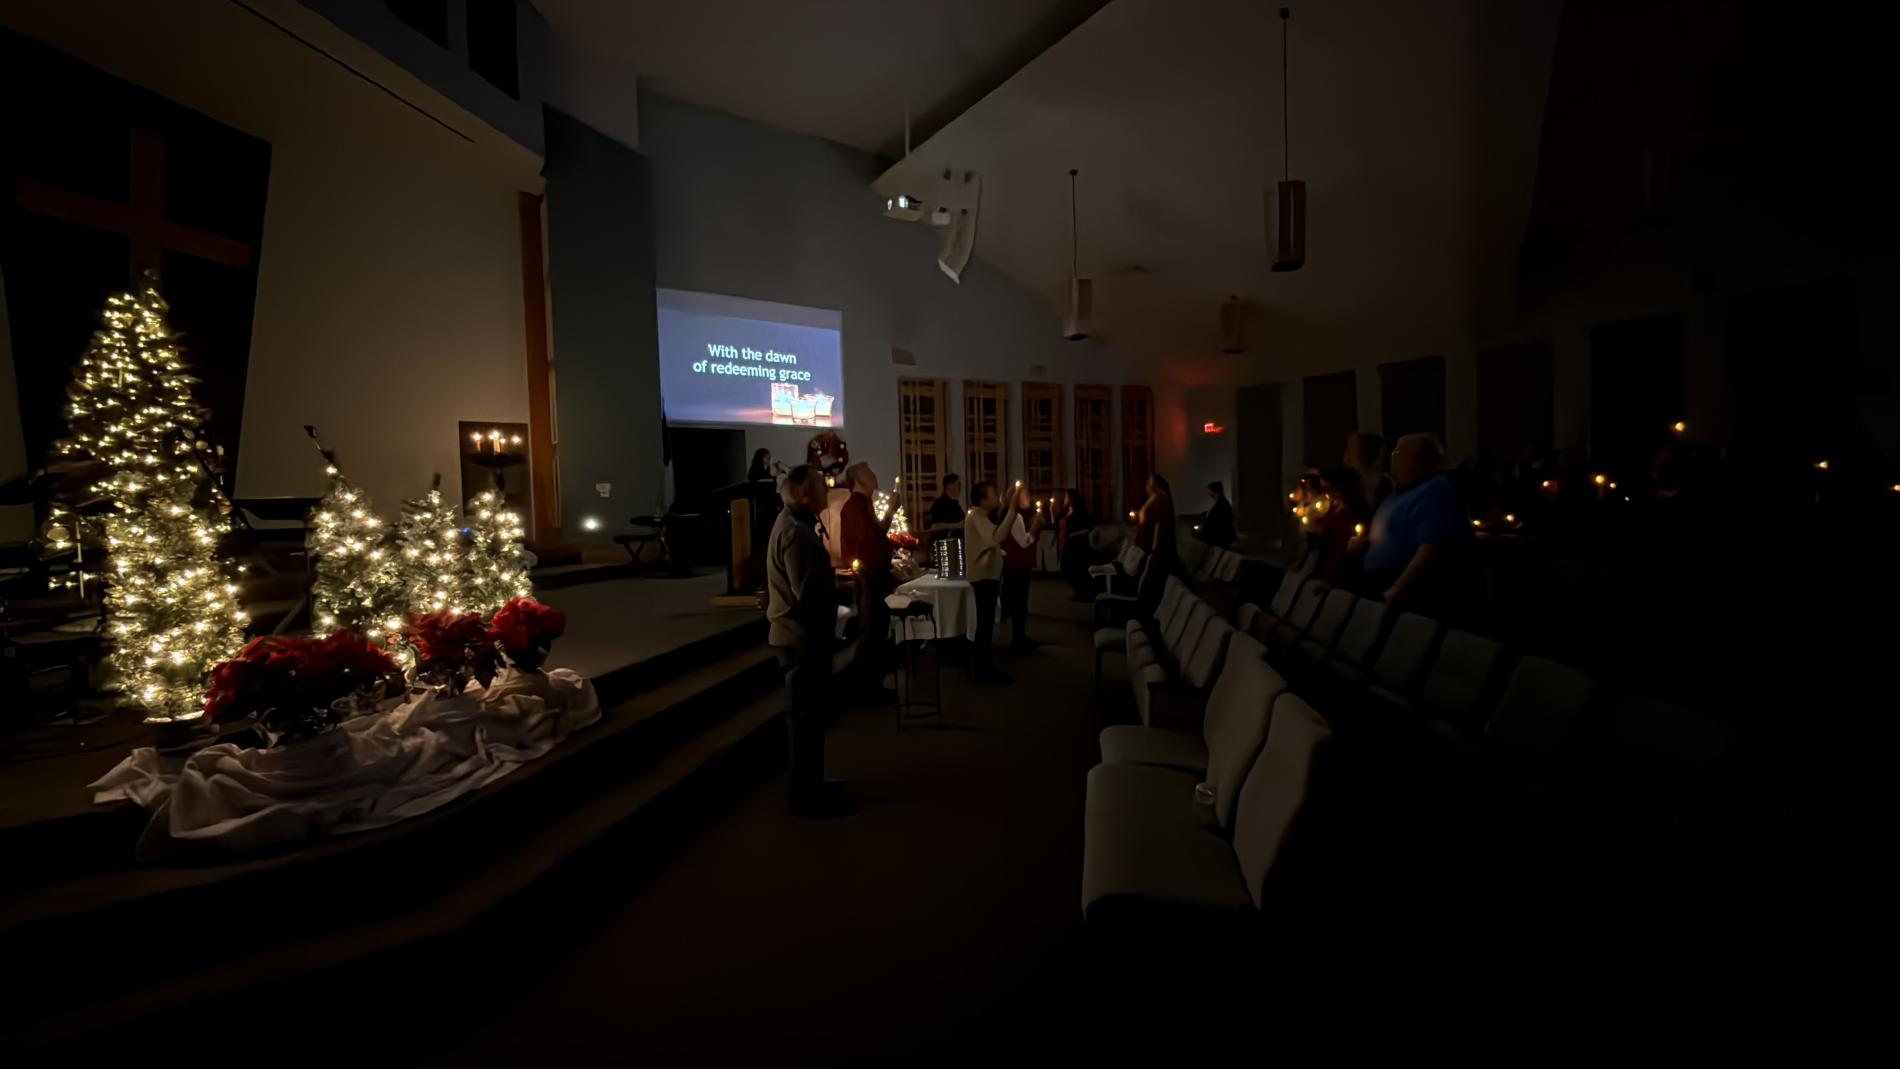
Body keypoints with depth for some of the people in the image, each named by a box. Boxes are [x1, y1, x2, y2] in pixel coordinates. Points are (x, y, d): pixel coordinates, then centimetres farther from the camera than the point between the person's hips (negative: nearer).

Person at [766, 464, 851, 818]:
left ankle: (809, 787, 32)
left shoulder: (792, 524, 13)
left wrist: (831, 580, 4)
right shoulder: (796, 532, -22)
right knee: (808, 717, 0)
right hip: (803, 637, -11)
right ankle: (808, 797, 12)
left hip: (798, 634, 11)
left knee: (808, 715, 19)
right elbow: (809, 593, -26)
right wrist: (837, 586, -10)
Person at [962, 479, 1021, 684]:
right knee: (985, 622, -6)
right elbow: (997, 537, -34)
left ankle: (981, 665, 24)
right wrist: (1012, 510, -32)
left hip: (988, 574, 11)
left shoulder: (982, 516, 15)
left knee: (986, 622, 16)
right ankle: (982, 670, 0)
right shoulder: (976, 517, -20)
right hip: (983, 575, -11)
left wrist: (1008, 509, 7)